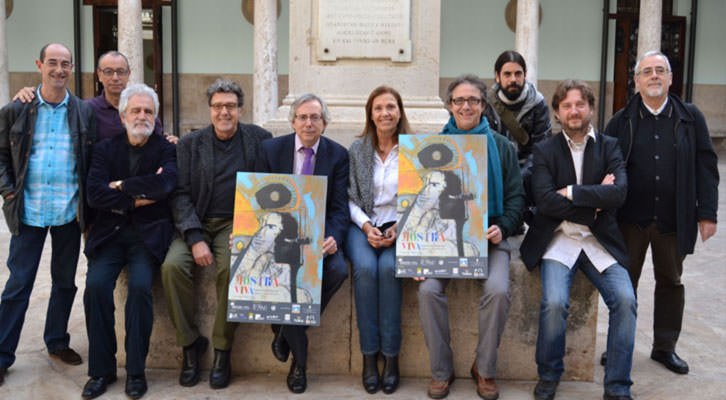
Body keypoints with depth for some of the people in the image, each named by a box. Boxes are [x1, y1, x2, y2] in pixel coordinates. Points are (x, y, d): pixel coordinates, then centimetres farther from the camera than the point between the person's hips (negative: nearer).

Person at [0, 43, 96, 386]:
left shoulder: (84, 112, 4)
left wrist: (86, 205, 0)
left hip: (69, 212, 2)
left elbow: (92, 161, 7)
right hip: (28, 212, -2)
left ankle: (57, 342, 29)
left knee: (65, 281, 13)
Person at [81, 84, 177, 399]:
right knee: (96, 284, -21)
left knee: (140, 285, -26)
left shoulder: (166, 149, 4)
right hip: (110, 232, 2)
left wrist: (122, 186, -7)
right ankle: (102, 369, -7)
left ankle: (136, 370, -12)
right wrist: (137, 198, -9)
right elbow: (94, 194, -2)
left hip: (148, 234, -2)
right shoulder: (105, 149, 11)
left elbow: (166, 183, -16)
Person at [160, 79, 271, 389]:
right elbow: (180, 194, 1)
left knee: (231, 267, -31)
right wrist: (195, 238, -13)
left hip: (236, 223, -1)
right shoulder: (190, 144, 8)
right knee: (172, 265, -26)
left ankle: (222, 350, -14)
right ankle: (190, 342, -7)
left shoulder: (258, 138, 8)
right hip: (197, 224, 2)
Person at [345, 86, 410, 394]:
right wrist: (366, 227, -11)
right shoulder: (357, 149, 7)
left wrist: (400, 227, -12)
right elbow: (350, 199, 6)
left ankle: (391, 357, -22)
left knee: (388, 267, -31)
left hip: (400, 228, -1)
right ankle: (369, 355, -20)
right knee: (365, 267, -30)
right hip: (362, 226, 1)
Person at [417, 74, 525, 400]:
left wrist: (503, 227, -9)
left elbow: (516, 196, 11)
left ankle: (485, 369, -4)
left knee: (498, 290, -27)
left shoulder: (501, 146, 12)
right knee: (428, 290, -25)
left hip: (489, 237, 0)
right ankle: (441, 371, -6)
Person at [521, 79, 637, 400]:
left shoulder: (609, 147, 10)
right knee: (554, 303, -24)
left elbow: (619, 193, -8)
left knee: (626, 301, -20)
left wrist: (571, 192, -11)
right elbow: (545, 202, -10)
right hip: (558, 240, -2)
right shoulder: (544, 151, 5)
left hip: (600, 241, 2)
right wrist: (595, 200, -7)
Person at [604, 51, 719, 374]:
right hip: (631, 218, -1)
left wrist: (707, 213, -3)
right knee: (625, 281, 8)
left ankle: (665, 347, 27)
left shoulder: (691, 118, 3)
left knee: (670, 282, 12)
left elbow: (706, 167, 3)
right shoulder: (621, 122, 2)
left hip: (674, 220, 1)